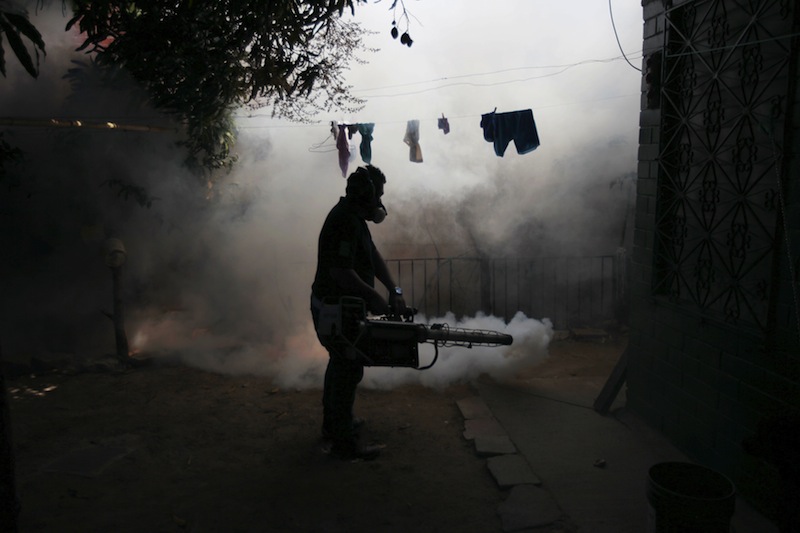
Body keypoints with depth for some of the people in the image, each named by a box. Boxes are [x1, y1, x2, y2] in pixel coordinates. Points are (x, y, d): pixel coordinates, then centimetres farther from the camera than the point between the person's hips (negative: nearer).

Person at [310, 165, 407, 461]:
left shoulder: (353, 216, 10)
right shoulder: (345, 221, -23)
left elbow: (373, 256, 9)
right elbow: (341, 272, -30)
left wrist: (393, 289, -2)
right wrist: (374, 296, -21)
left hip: (335, 306, 11)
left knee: (340, 364, 23)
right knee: (348, 370, -3)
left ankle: (333, 424, 39)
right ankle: (344, 444, 8)